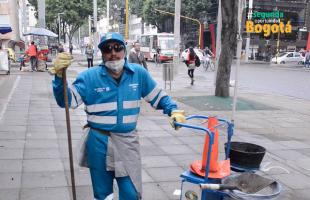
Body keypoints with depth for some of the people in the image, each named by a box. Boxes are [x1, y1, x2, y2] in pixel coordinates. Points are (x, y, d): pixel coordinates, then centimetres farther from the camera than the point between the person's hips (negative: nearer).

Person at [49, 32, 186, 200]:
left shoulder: (139, 74, -2)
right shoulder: (89, 77, -8)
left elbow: (158, 97, 9)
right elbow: (67, 101, -13)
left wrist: (173, 110, -7)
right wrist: (60, 76, -29)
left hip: (128, 142, 1)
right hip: (99, 143, -1)